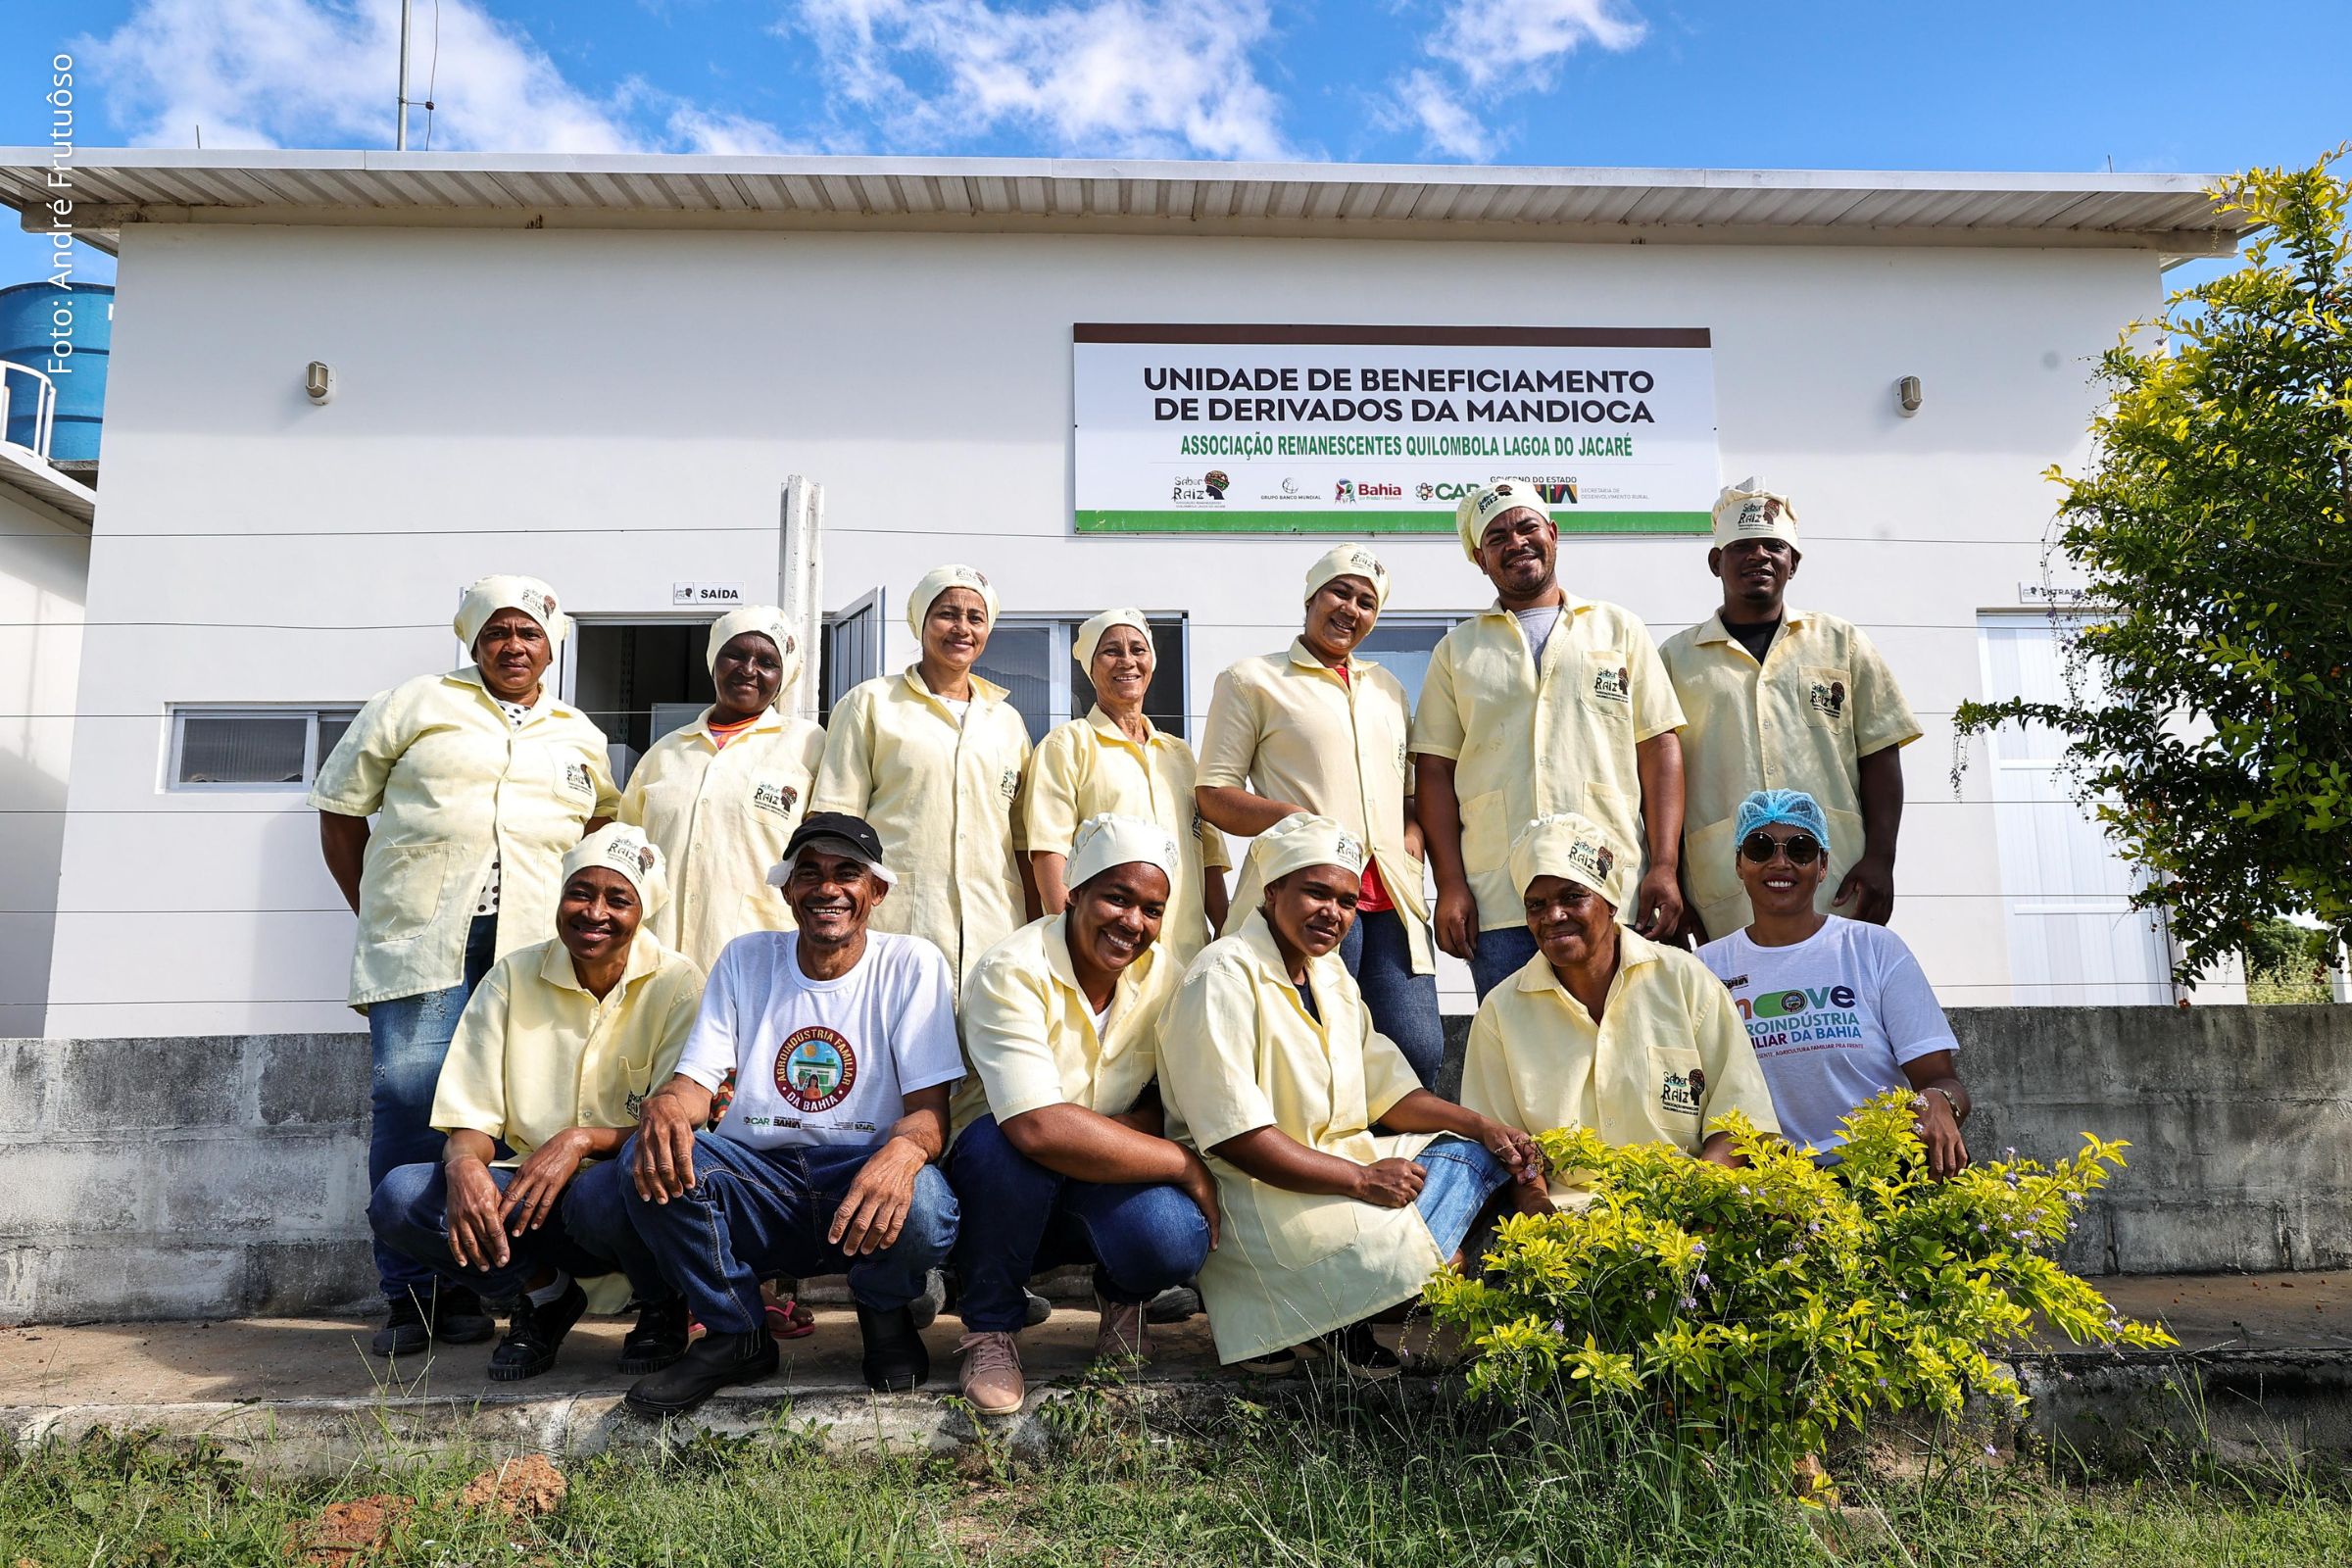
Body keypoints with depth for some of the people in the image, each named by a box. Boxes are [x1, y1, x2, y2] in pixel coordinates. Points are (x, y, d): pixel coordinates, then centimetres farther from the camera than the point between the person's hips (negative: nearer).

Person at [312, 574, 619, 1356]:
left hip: (534, 951, 2)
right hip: (422, 942, -2)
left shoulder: (580, 736, 20)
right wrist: (376, 915, 7)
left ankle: (465, 1287, 9)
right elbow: (340, 813, 12)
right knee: (408, 1097, -10)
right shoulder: (414, 705, 12)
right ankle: (408, 1295, -1)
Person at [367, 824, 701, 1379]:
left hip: (628, 1185, -3)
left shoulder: (676, 985, -7)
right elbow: (471, 1118, 1)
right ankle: (545, 1291, 4)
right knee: (398, 1198, -21)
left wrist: (582, 1139, -27)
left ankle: (662, 1307, -2)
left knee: (602, 1194, -38)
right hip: (526, 1190, 3)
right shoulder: (513, 977, 3)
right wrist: (463, 1163, -24)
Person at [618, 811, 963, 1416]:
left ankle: (885, 1316, 3)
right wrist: (666, 1105, -26)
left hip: (862, 1182, -2)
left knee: (922, 1206, -36)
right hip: (757, 1183, 3)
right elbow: (697, 1080, 1)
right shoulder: (745, 959, 7)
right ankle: (736, 1334, 0)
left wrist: (902, 1152, -35)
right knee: (649, 1159, -25)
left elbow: (929, 1109, -9)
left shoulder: (913, 964, -2)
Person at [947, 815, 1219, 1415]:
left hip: (1104, 1191, 3)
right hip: (995, 1183, -3)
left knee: (1176, 1240, -30)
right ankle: (990, 1326, -10)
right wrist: (1186, 1164, -30)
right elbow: (1039, 1127, -36)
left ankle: (1121, 1297, 10)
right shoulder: (1012, 973, -24)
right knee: (1006, 1141, -38)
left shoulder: (1165, 975, -6)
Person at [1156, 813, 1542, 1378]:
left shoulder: (1331, 974, 14)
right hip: (1252, 1190, -10)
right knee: (1404, 1250, -27)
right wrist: (1363, 1179, -21)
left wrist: (1484, 1127, -1)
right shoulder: (1224, 977, -15)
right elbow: (1235, 1136, -22)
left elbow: (1387, 1091, 14)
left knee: (1480, 1153, 1)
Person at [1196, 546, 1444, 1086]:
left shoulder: (1386, 687, 24)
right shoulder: (1252, 680, 7)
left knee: (1419, 1052, -4)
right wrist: (1289, 818, -16)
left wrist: (1412, 834, 7)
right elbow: (1212, 794, 1)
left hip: (1392, 899, 5)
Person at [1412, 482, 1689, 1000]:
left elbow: (1659, 749, 7)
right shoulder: (1457, 650, 14)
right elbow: (1436, 769, 8)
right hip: (1498, 905, 0)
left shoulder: (1620, 629, 14)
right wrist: (1450, 885, -3)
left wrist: (1664, 866, -4)